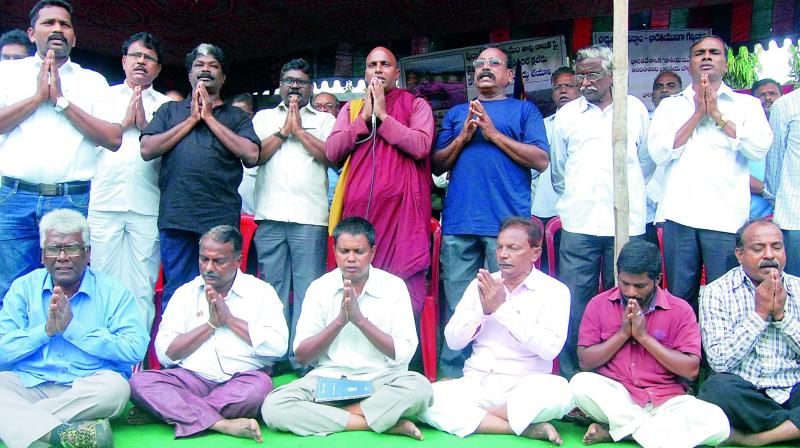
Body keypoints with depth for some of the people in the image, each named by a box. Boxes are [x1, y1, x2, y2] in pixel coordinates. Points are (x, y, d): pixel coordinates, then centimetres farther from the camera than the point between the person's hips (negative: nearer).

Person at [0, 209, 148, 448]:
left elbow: (135, 349, -12)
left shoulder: (113, 292, 4)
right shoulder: (23, 288, 12)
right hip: (29, 384, 2)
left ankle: (22, 421, -23)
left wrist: (72, 328, -12)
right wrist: (46, 330, -11)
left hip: (88, 390, -1)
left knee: (116, 387, -32)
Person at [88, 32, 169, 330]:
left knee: (142, 290, 0)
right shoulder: (105, 97, 16)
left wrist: (145, 125, -7)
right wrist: (125, 122, 0)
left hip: (146, 207, 0)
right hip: (105, 202, 0)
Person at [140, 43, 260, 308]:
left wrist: (209, 118, 0)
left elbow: (251, 155, -2)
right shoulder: (170, 110, 19)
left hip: (221, 217, -1)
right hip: (176, 216, 1)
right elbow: (147, 150, 5)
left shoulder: (236, 116, 16)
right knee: (175, 294, 4)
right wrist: (192, 119, 2)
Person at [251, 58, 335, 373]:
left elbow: (330, 156, -1)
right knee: (273, 288, 3)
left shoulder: (324, 119, 15)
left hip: (309, 216, -1)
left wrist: (299, 129, 0)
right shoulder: (264, 117, 20)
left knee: (307, 289, -5)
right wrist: (283, 130, 1)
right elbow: (253, 156, 5)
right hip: (270, 215, 2)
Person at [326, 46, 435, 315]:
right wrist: (364, 116, 0)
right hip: (359, 208, 3)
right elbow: (332, 152, 6)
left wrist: (383, 115, -5)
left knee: (406, 288, -7)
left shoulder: (416, 105, 9)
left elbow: (421, 146, -9)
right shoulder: (351, 108, 19)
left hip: (402, 207, -3)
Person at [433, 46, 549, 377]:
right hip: (458, 223, 3)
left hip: (506, 223, -3)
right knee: (457, 305, 4)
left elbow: (541, 161, 0)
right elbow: (438, 164, 18)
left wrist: (494, 133, -5)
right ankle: (452, 376, 13)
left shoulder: (524, 110, 12)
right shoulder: (456, 114, 22)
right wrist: (463, 137, 0)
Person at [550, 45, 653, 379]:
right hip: (579, 223, 0)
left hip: (626, 223, 0)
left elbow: (647, 161, 19)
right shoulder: (566, 114, 10)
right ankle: (572, 374, 8)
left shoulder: (636, 110, 10)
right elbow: (557, 169, 19)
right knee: (575, 302, -1)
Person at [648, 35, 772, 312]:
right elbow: (658, 153, 0)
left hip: (725, 217, -1)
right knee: (680, 297, 5)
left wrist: (717, 115, -3)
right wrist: (697, 114, -2)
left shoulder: (746, 104, 12)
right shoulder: (669, 105, 15)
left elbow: (760, 147, -5)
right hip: (679, 215, 1)